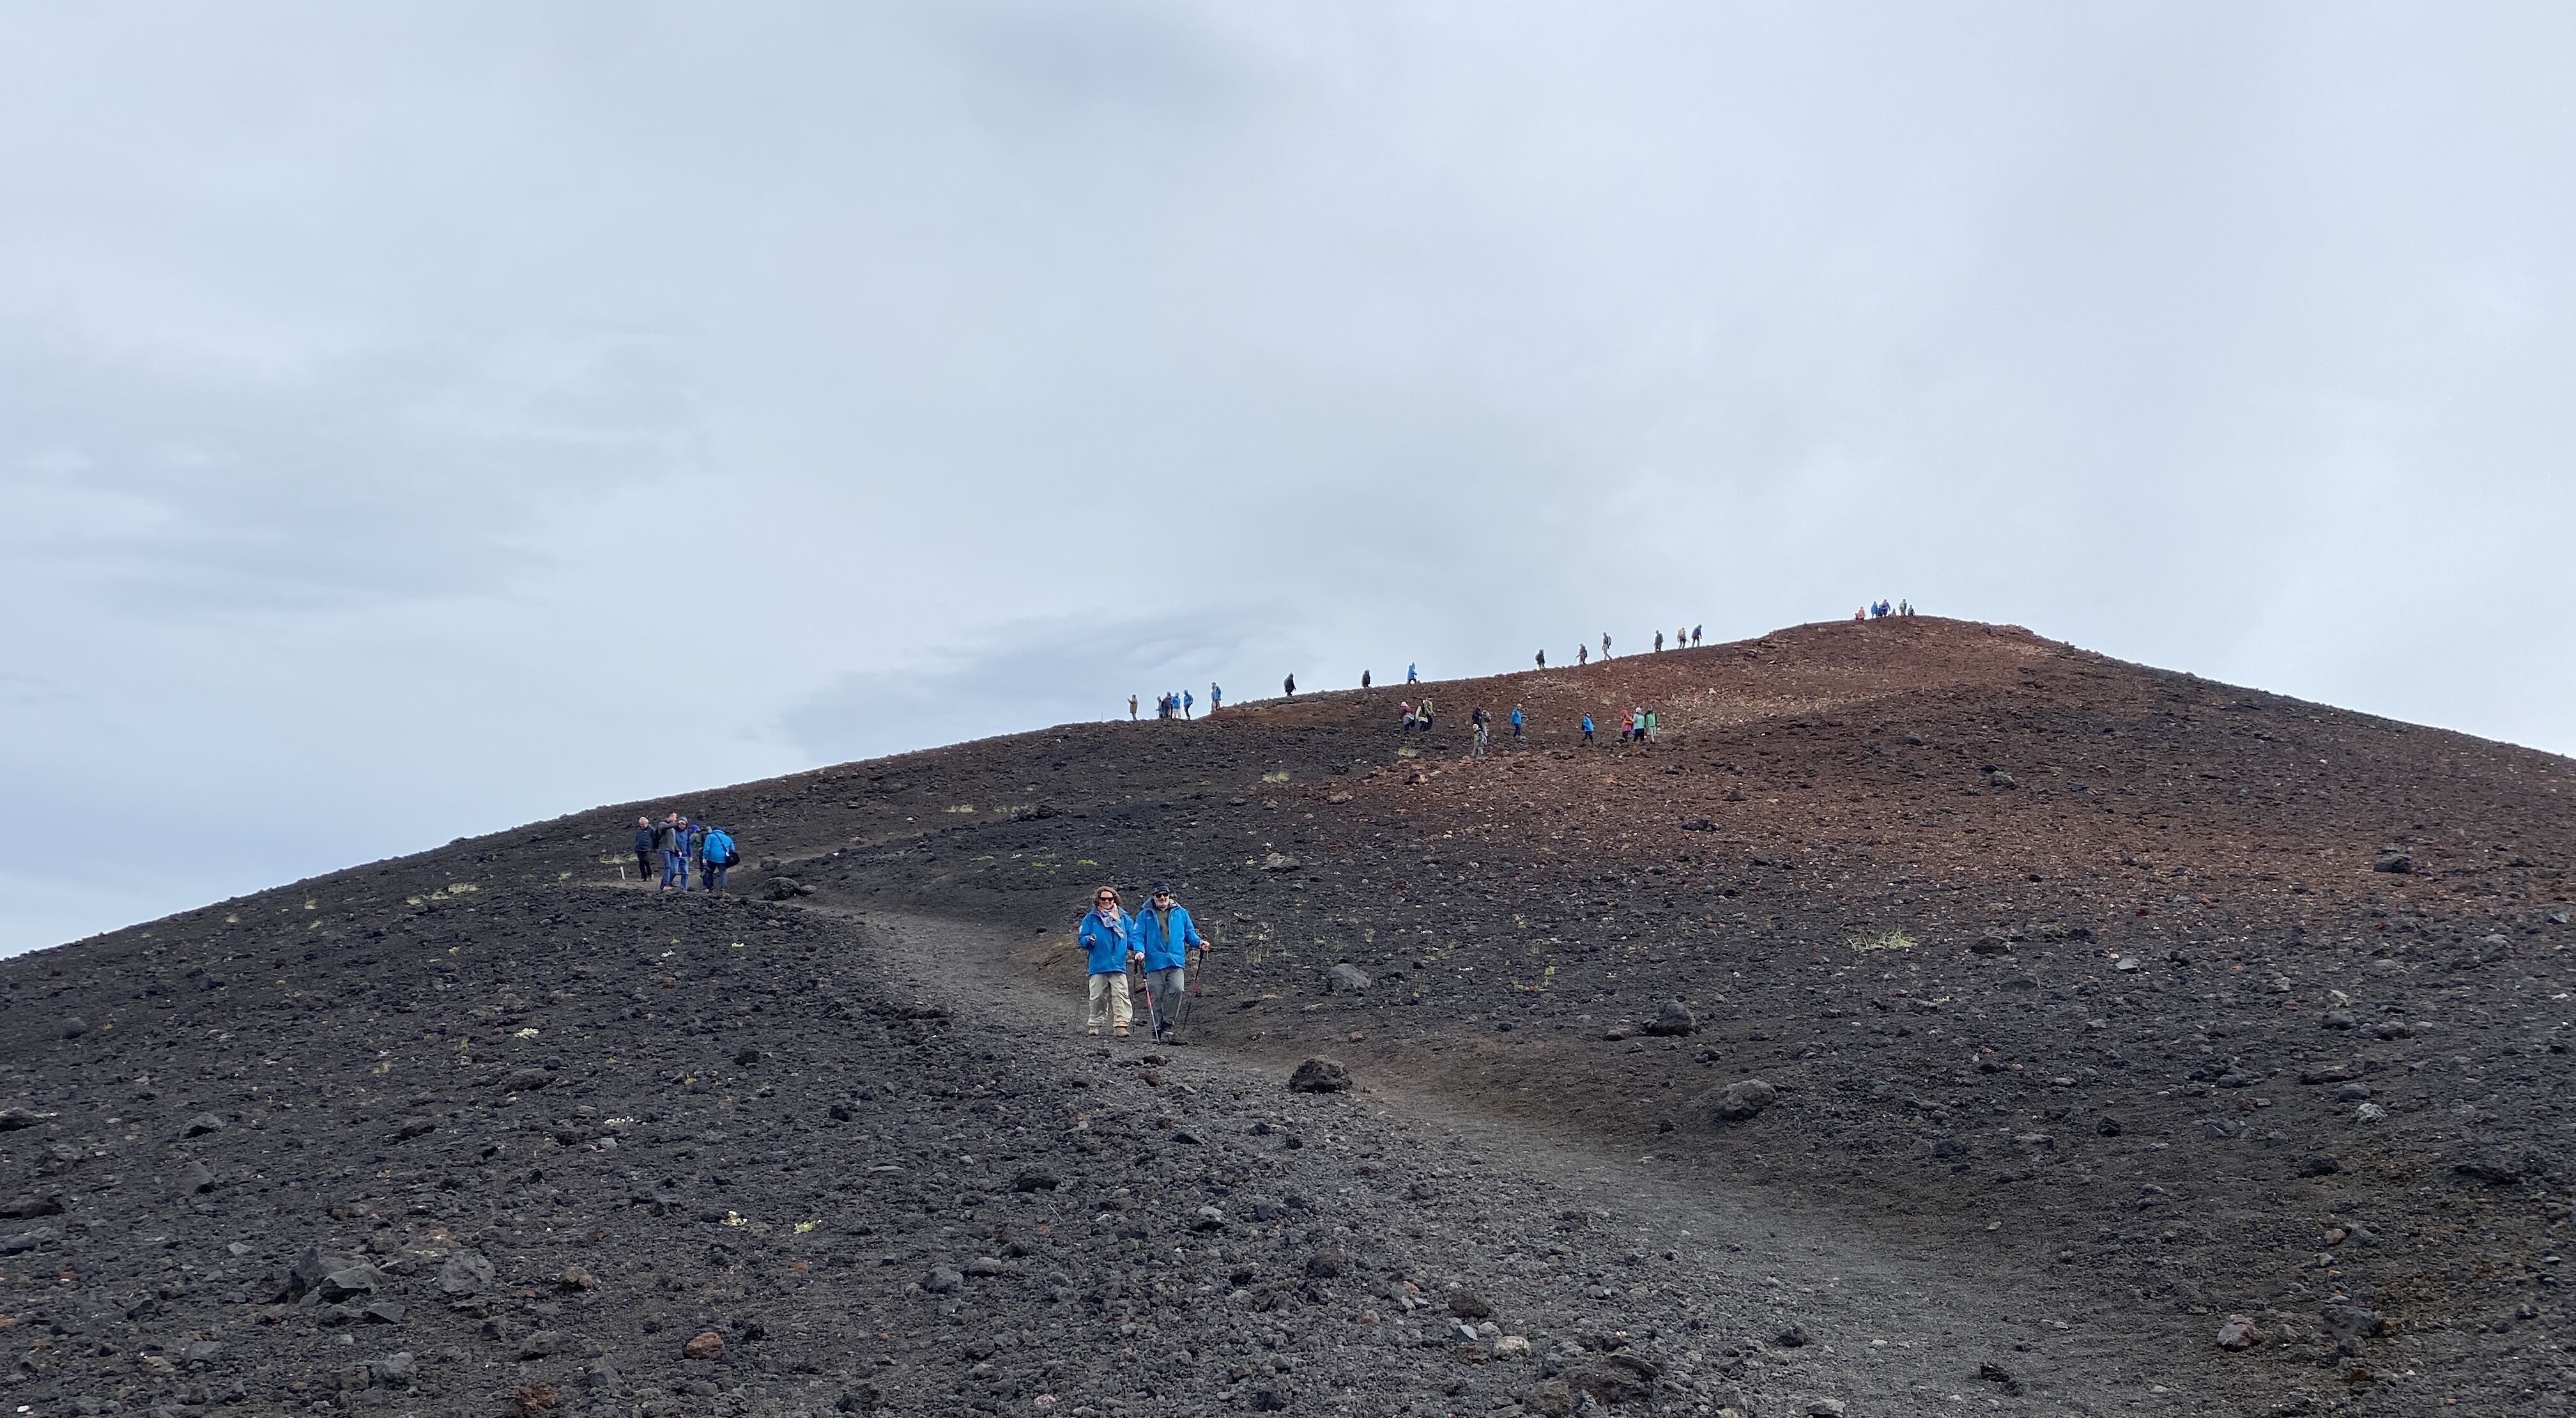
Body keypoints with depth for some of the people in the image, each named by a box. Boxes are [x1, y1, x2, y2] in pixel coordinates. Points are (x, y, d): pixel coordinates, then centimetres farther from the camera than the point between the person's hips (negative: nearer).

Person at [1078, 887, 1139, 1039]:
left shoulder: (1124, 918, 13)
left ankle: (1121, 1025, -15)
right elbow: (1081, 938, 8)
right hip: (1098, 966, 0)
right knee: (1097, 997, 2)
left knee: (1120, 995, -11)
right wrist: (1089, 940, -15)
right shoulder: (1091, 918, 10)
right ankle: (1095, 1026, 13)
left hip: (1118, 965, 0)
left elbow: (1131, 939, 15)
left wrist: (1138, 948, -5)